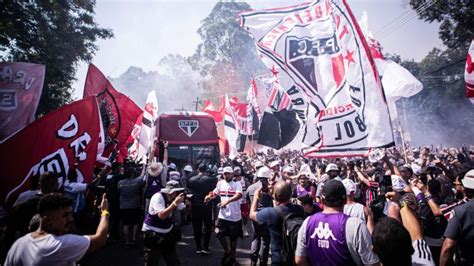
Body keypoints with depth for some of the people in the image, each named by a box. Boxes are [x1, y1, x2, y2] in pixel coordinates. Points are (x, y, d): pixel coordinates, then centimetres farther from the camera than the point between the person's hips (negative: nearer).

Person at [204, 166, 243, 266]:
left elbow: (239, 195, -28)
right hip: (223, 215, 4)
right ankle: (227, 251, 29)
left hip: (235, 216, -3)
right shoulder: (220, 183, 4)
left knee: (233, 238, 10)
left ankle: (232, 257, 33)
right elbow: (215, 193, 16)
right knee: (220, 234, 1)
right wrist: (209, 197, -7)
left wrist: (228, 201, -43)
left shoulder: (237, 184, -11)